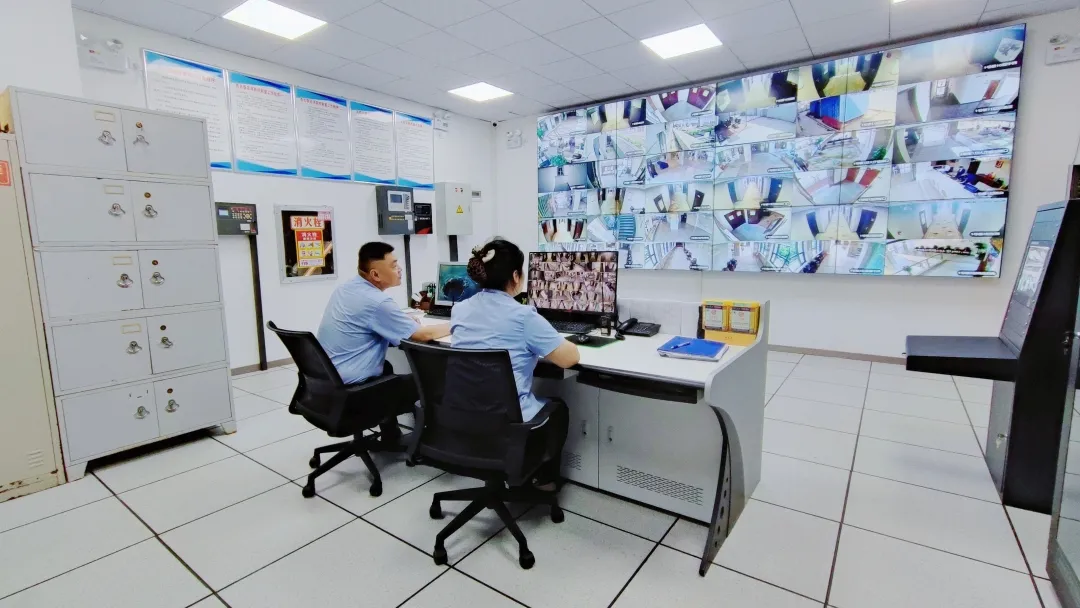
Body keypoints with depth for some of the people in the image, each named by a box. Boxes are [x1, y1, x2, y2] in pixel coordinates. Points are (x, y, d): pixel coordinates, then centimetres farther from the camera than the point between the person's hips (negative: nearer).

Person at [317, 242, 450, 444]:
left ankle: (391, 436, 37)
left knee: (386, 367, 31)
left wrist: (405, 322, 10)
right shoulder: (376, 302, -22)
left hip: (328, 381, 9)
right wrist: (455, 325, -1)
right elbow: (423, 335, -17)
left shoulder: (345, 289, 5)